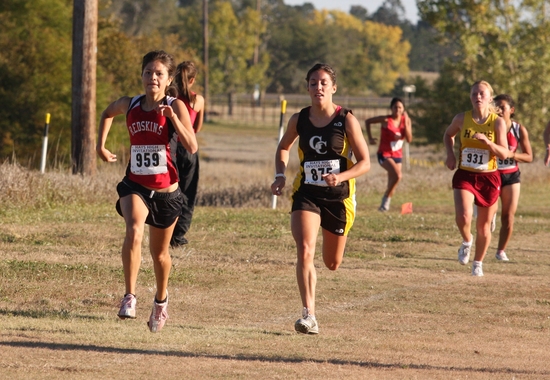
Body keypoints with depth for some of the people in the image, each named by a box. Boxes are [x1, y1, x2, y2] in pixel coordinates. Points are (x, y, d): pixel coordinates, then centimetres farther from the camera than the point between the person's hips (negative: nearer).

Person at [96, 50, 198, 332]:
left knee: (159, 253, 15)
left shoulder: (175, 107, -10)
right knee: (134, 230, -30)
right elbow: (108, 113, 24)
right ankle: (129, 296, -28)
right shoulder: (130, 105, -1)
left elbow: (192, 147, -21)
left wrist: (172, 117, -29)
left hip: (166, 190, -1)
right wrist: (100, 144, 15)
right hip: (135, 185, 1)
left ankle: (161, 299, 43)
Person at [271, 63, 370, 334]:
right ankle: (308, 315, -22)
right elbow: (283, 148, 20)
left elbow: (365, 162, -7)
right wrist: (280, 175, 2)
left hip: (338, 196, -1)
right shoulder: (299, 120, 0)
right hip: (306, 194, 1)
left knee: (332, 264, 14)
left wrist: (340, 177, -24)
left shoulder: (346, 120, -9)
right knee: (305, 252, -22)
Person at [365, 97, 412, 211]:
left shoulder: (406, 120, -3)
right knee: (397, 175, -27)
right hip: (385, 155, -5)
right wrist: (370, 138, -11)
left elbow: (409, 139, -11)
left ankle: (385, 205, 31)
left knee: (392, 183, 10)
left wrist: (406, 123, -22)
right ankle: (386, 197, -8)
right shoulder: (386, 120, -15)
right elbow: (368, 121, -4)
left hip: (397, 155, 5)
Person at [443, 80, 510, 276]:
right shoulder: (462, 119, -2)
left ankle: (478, 263, 32)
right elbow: (448, 134, 19)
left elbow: (504, 154, -9)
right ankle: (466, 242, 10)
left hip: (489, 178, 0)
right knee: (463, 216, -24)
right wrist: (450, 154, 2)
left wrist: (487, 142, -26)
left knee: (484, 225, 10)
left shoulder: (498, 122, -5)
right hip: (464, 176, 0)